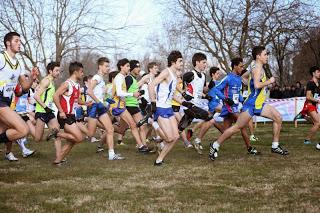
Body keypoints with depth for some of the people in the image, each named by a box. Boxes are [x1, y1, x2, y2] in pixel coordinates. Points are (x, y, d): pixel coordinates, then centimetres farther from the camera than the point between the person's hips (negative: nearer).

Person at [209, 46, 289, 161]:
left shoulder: (260, 68, 15)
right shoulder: (258, 69, -15)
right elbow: (257, 85, -31)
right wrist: (269, 81, -17)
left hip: (259, 104, 10)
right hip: (251, 105, -10)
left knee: (278, 118, 6)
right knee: (237, 127, -7)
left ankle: (275, 146, 13)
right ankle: (215, 145, 2)